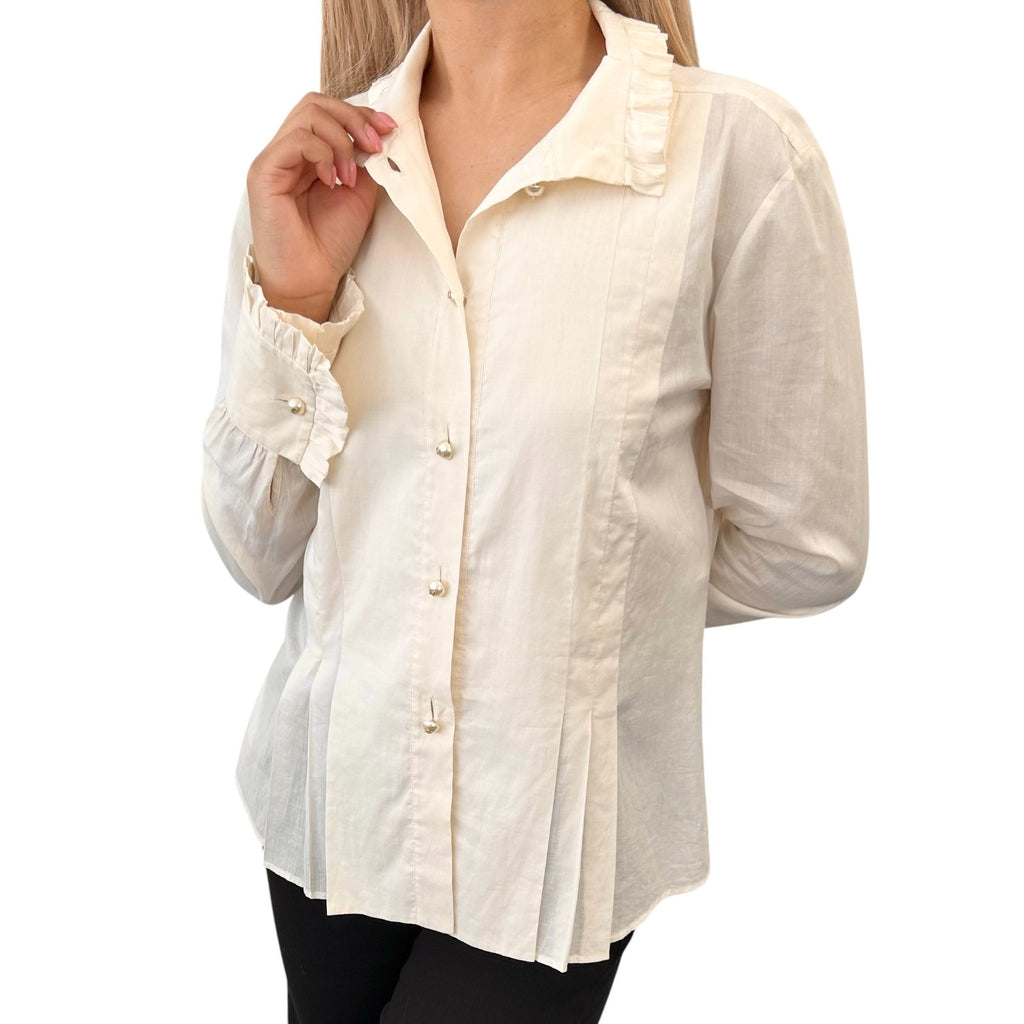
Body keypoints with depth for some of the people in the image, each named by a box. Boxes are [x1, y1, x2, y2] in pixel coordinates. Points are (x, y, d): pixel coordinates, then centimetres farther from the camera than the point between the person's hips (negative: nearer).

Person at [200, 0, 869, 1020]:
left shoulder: (740, 151, -16)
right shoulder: (310, 168, -3)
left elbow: (803, 547, -7)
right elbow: (263, 559, -3)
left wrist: (587, 583, 3)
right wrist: (291, 298, -14)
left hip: (549, 826, -3)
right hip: (334, 786, 4)